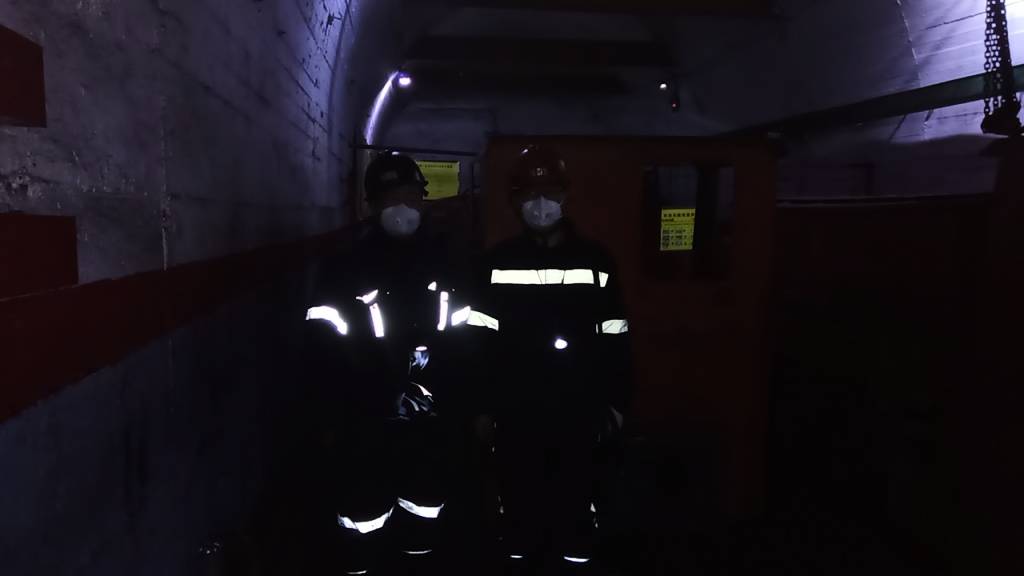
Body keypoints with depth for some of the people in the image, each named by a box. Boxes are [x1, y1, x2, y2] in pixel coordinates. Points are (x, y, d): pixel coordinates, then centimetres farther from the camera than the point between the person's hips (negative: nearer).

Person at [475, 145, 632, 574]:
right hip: (515, 414, 1)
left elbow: (615, 339, 5)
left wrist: (615, 401, 3)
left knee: (576, 506, 9)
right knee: (519, 506, 12)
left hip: (577, 413, 0)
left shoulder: (595, 261, 1)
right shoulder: (497, 263, 1)